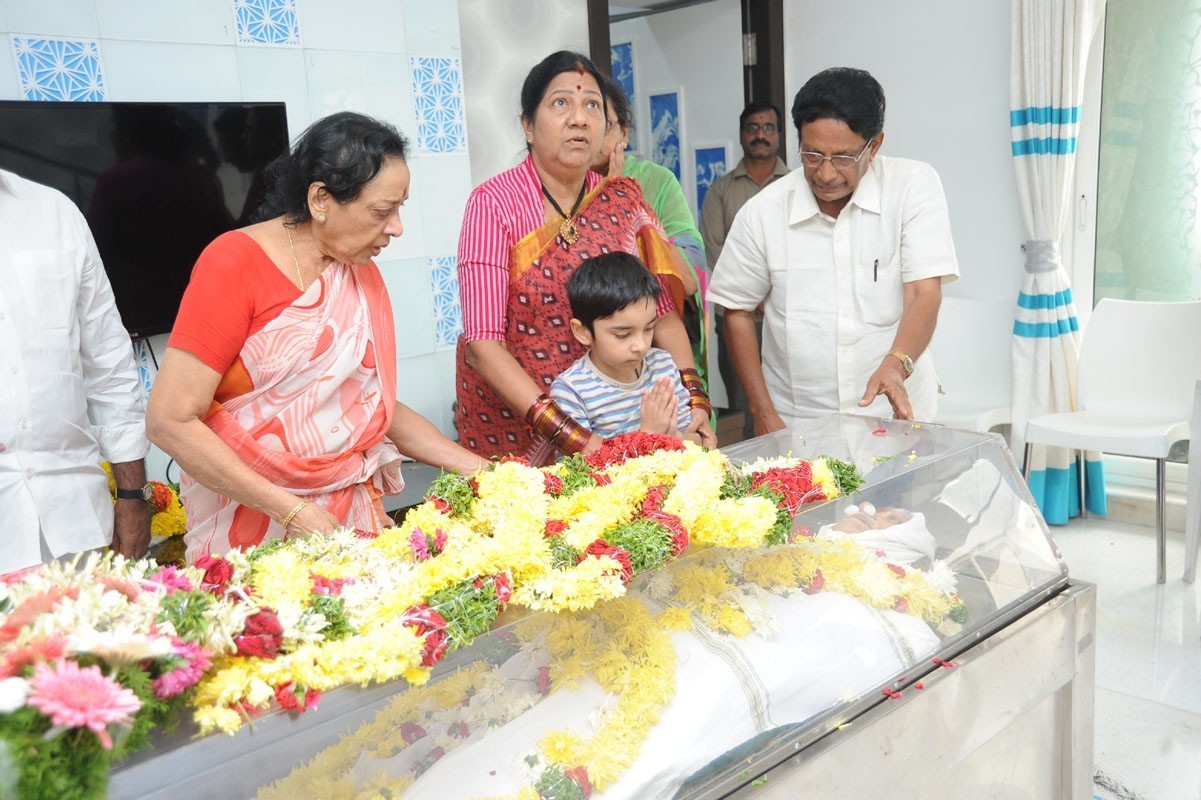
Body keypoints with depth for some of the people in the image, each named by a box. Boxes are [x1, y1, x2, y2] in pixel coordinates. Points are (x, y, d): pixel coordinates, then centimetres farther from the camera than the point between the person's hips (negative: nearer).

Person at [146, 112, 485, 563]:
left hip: (355, 517, 5)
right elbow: (170, 421, -17)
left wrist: (478, 468, 2)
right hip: (251, 526, -5)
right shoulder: (234, 263, -13)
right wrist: (292, 511, -20)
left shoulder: (362, 272, 4)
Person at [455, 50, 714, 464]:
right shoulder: (494, 203, -13)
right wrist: (569, 435, -26)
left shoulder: (624, 200, 0)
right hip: (510, 425, -3)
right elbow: (482, 342, -19)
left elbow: (663, 311, 0)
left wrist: (694, 397, -17)